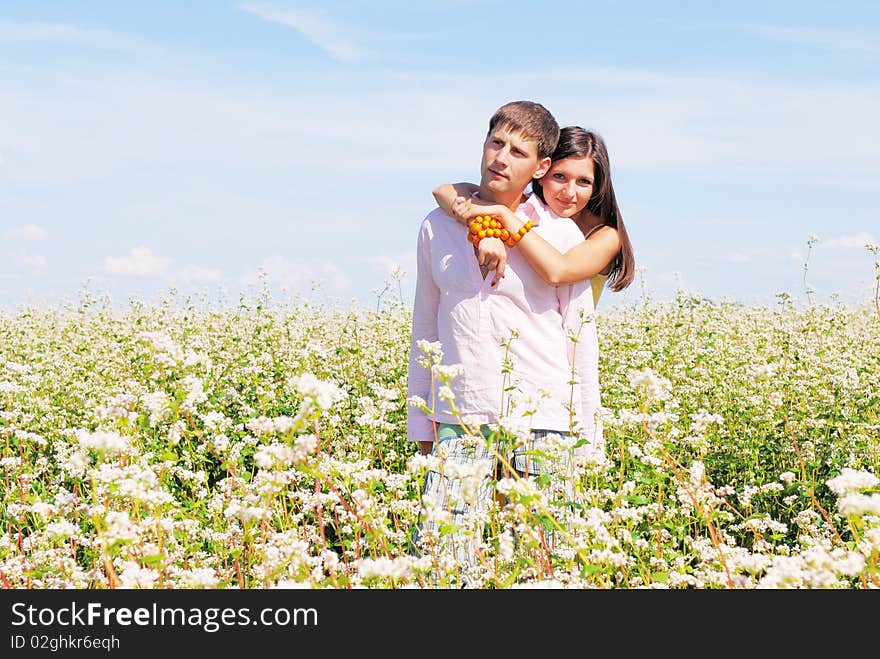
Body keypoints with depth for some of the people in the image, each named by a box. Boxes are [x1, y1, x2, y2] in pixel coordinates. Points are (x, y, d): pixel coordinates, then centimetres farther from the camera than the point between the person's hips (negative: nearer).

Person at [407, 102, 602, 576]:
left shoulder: (561, 233, 1)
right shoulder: (437, 227, 8)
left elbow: (580, 339, 6)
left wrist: (587, 436, 6)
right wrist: (420, 425, 15)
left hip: (543, 420, -1)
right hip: (459, 423, 2)